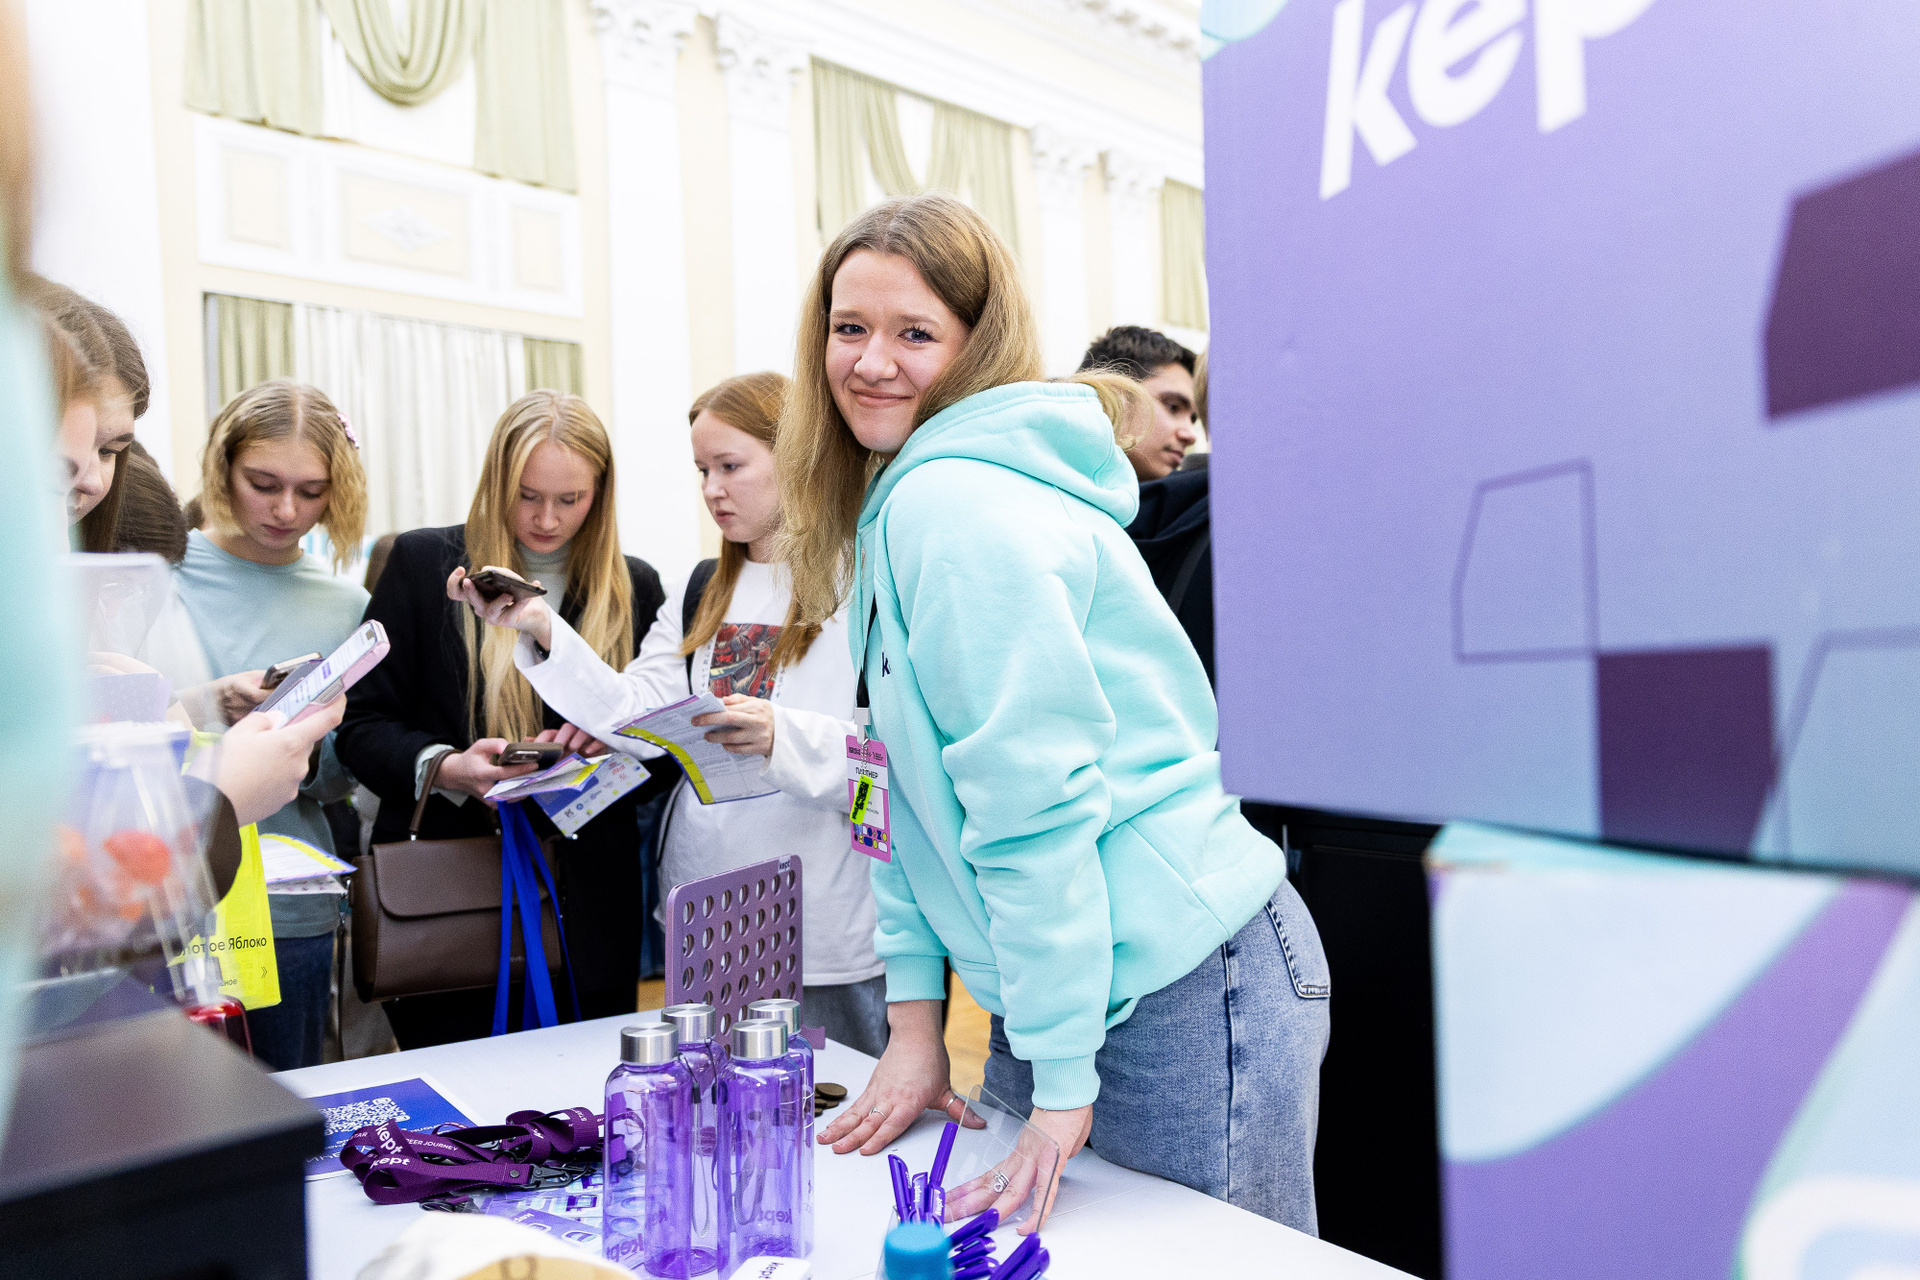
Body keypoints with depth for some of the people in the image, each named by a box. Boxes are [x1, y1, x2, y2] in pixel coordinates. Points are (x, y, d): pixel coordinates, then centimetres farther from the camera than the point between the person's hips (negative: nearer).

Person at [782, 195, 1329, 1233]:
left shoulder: (956, 505, -18)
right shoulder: (893, 504, 12)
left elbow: (1034, 795, -22)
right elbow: (912, 783, 12)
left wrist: (1062, 1081, -18)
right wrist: (913, 1014, 9)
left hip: (1178, 989, -9)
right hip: (1048, 990, 10)